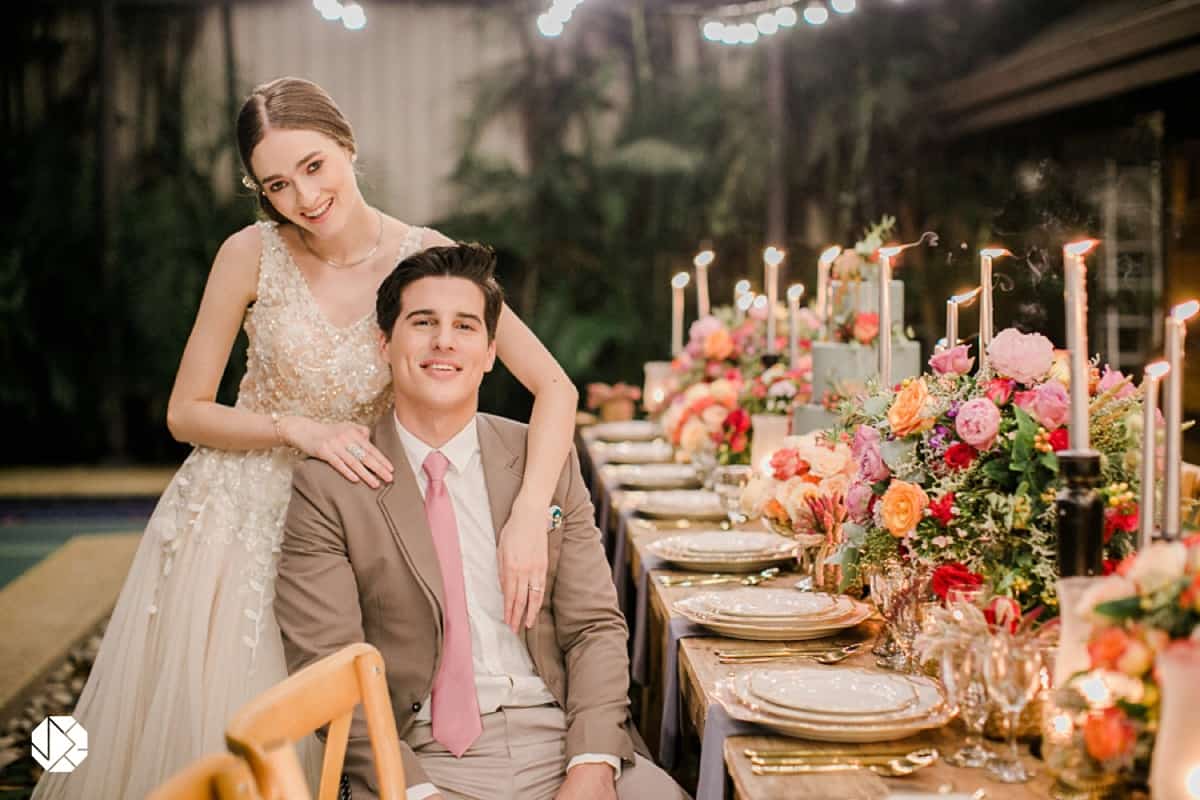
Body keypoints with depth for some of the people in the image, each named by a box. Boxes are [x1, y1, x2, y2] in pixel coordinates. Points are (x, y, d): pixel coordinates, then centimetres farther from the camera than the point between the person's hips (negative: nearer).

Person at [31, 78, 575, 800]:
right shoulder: (253, 254, -11)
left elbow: (555, 387, -16)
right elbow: (185, 412, -4)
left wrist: (529, 516, -30)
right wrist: (299, 429, -19)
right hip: (234, 518, 0)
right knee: (207, 740, 5)